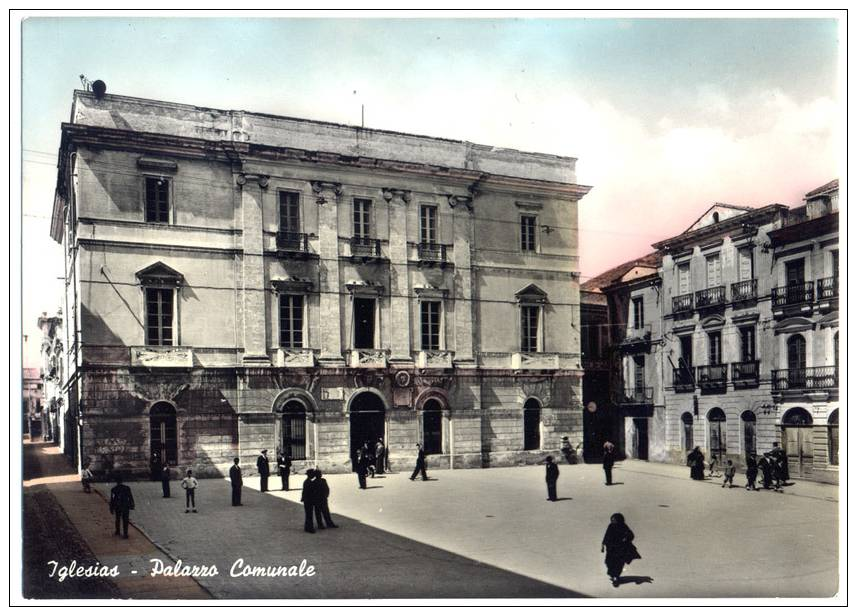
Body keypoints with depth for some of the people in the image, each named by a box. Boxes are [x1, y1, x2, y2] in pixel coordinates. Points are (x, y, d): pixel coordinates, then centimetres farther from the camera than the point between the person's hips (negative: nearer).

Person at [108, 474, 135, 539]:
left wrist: (111, 509, 2)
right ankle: (125, 534, 2)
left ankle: (117, 532, 35)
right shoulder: (127, 488, -7)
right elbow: (130, 498, -3)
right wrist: (131, 506, 8)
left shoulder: (113, 489, -9)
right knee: (125, 521, 5)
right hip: (126, 507, 0)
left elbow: (112, 500, -6)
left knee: (118, 520, 21)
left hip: (117, 507, 0)